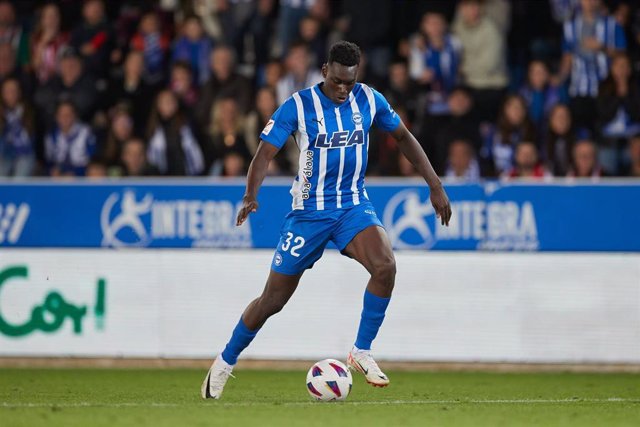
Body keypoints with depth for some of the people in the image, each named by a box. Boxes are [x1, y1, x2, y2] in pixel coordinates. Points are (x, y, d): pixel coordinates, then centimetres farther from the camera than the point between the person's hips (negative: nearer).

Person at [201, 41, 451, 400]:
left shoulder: (369, 101, -3)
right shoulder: (298, 105, -12)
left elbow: (404, 137, 12)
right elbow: (265, 154, -14)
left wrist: (435, 186, 8)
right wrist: (251, 196, -32)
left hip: (354, 205, 2)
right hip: (309, 210, -2)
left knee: (385, 266, -28)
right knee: (273, 299, 3)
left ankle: (362, 352, -11)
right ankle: (225, 364, 26)